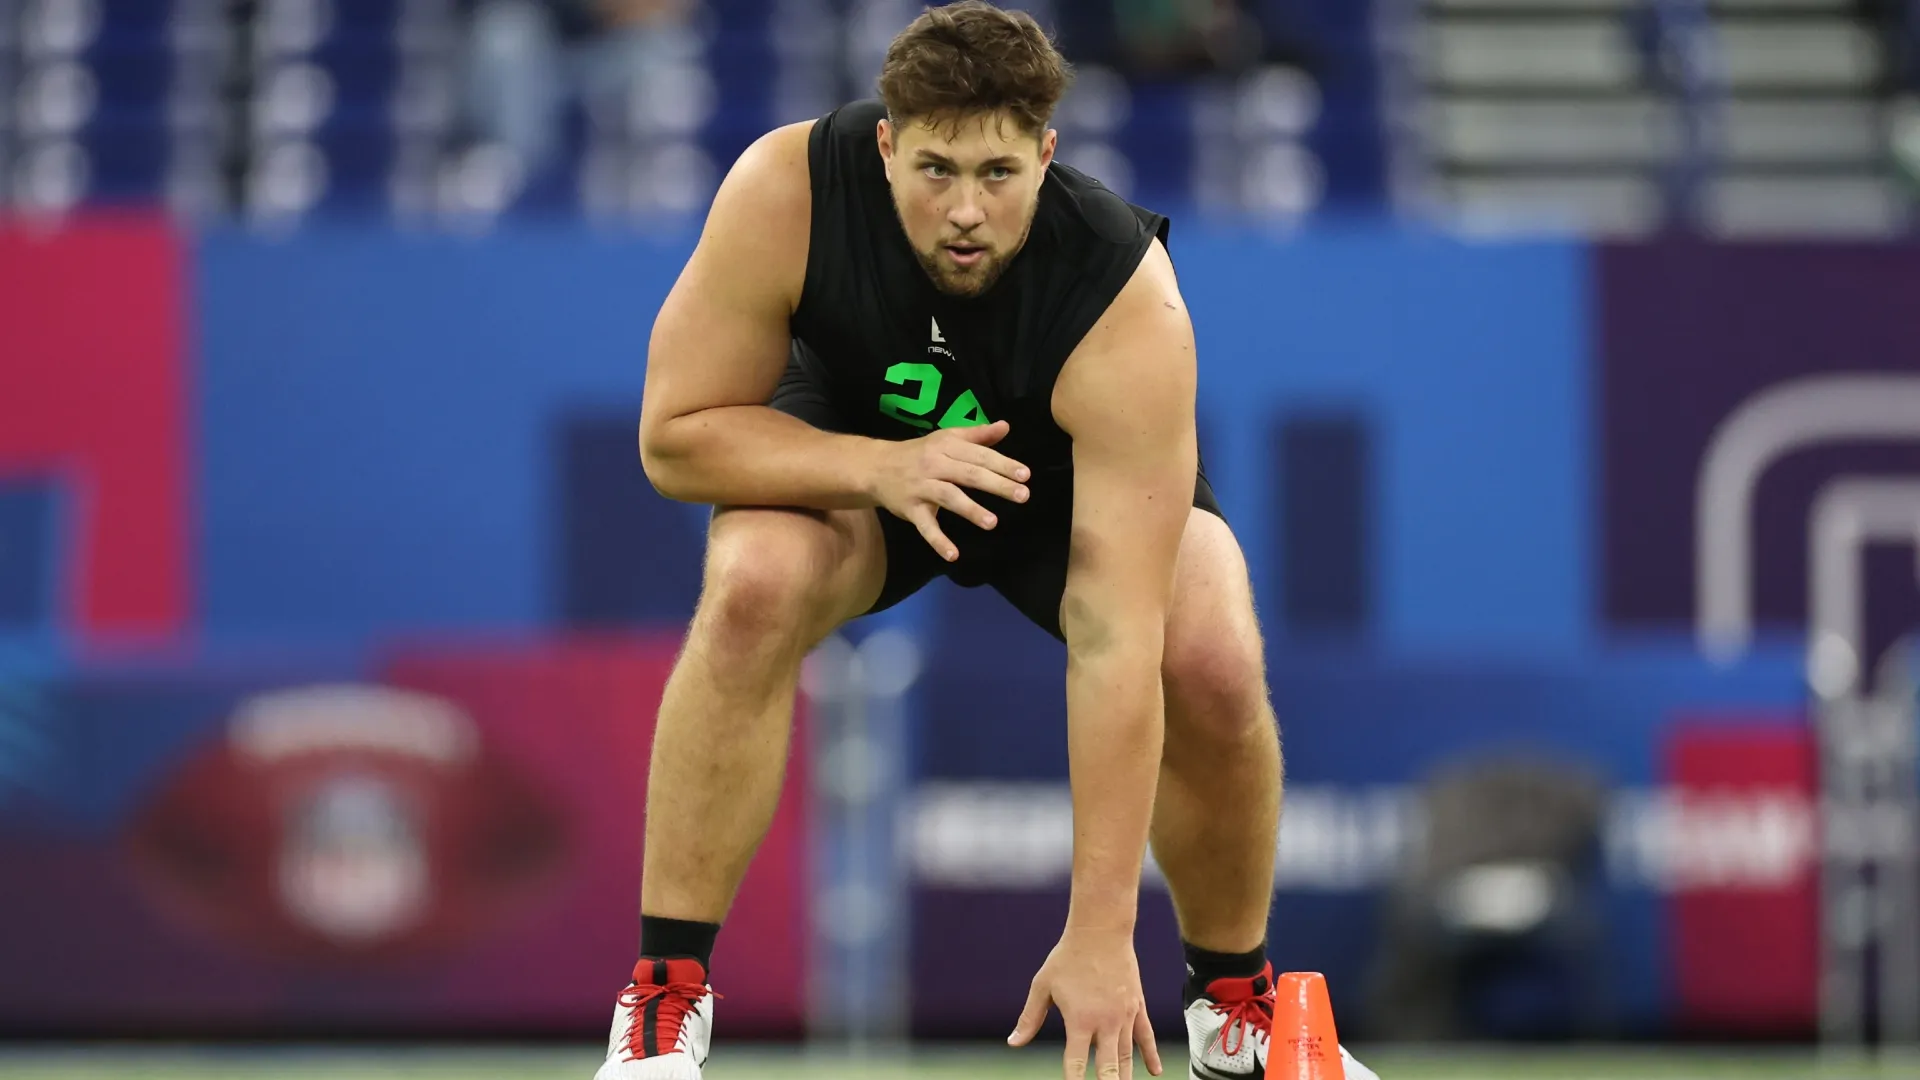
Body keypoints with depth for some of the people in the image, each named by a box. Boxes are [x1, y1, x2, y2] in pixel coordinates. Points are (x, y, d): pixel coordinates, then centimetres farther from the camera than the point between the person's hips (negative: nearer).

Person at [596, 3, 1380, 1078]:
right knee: (752, 585, -32)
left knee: (1215, 665, -27)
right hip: (851, 449, 1)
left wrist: (1101, 931, -44)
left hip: (1078, 478, -1)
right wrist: (878, 467, -42)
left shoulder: (1129, 309, -38)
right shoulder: (786, 193, -34)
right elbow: (674, 434, -24)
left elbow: (1116, 640, -42)